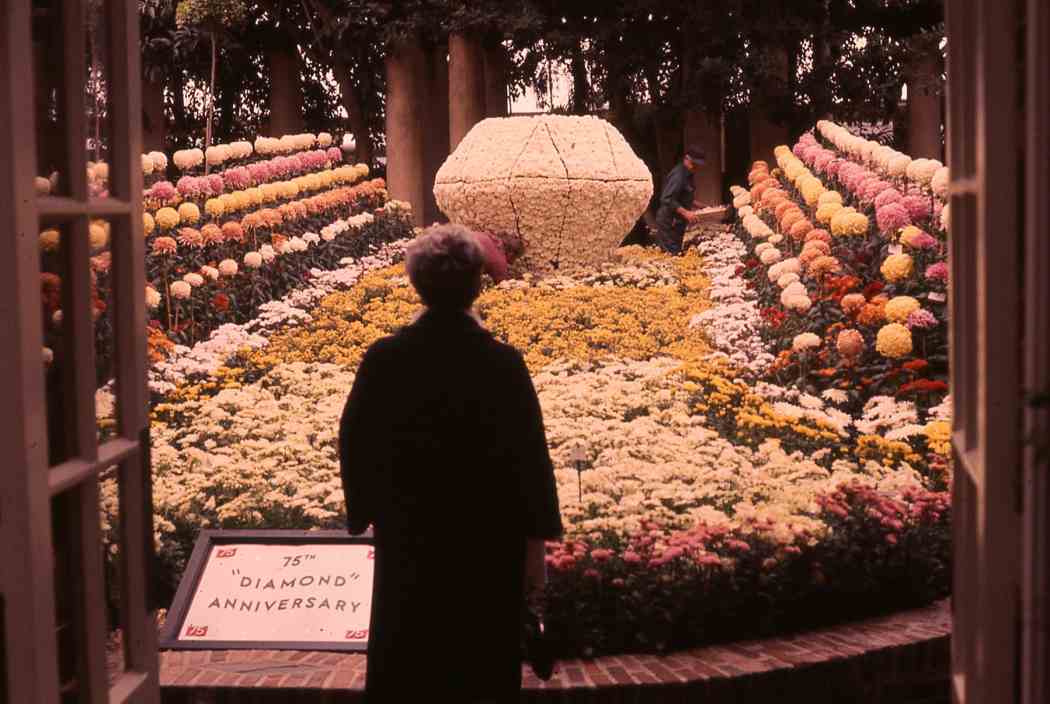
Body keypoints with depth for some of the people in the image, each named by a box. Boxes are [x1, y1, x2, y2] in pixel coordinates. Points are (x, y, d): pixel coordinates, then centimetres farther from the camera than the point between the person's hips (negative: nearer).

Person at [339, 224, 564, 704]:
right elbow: (530, 454, -12)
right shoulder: (502, 363, -14)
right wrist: (535, 541, -2)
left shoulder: (384, 359, -10)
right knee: (483, 664, 13)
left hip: (408, 538, 2)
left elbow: (354, 443, -1)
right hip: (488, 540, -2)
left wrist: (363, 514, 14)